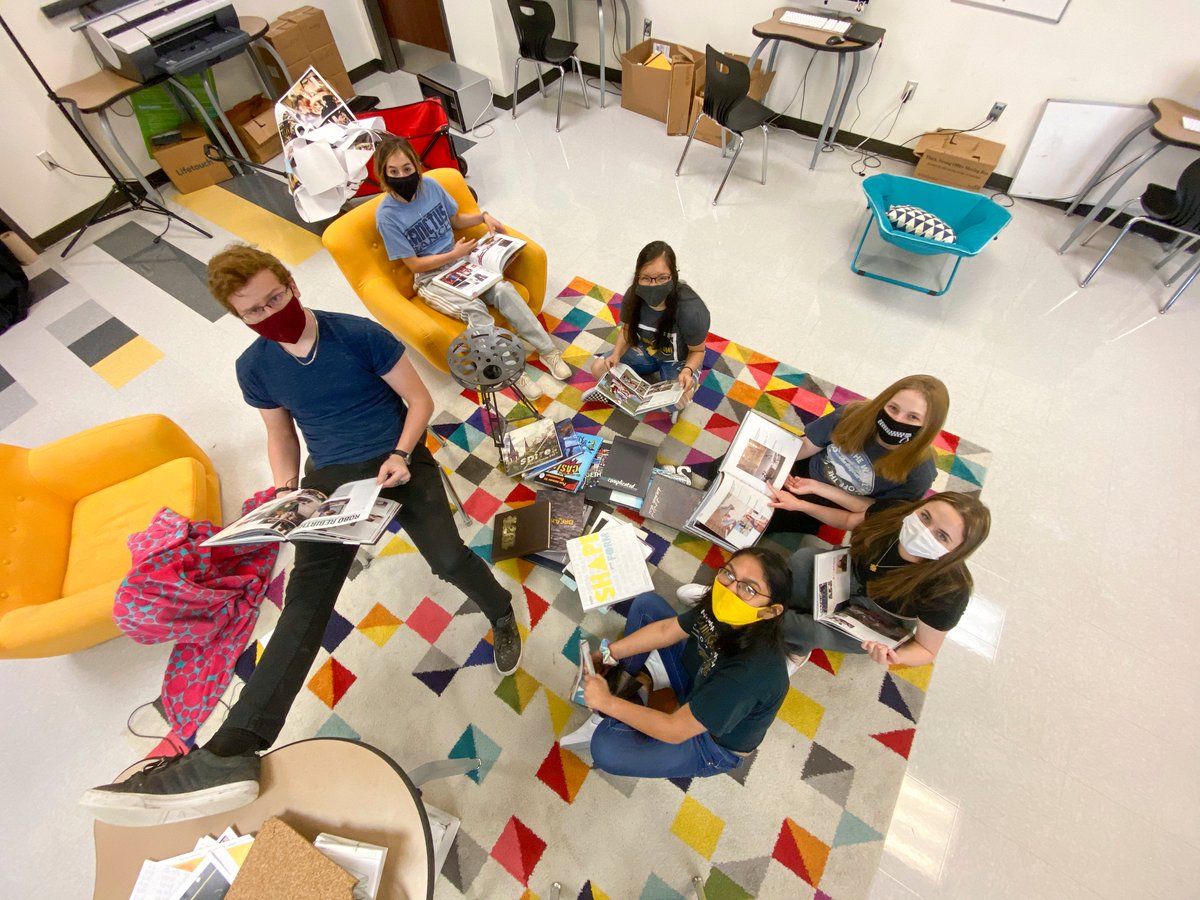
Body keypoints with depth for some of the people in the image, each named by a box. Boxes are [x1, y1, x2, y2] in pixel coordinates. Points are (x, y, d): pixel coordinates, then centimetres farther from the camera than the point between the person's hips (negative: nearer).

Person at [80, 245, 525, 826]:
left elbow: (419, 399, -3)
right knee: (305, 599, -15)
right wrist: (284, 493, 1)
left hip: (399, 462, -2)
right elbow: (280, 434, 17)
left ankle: (501, 615, 12)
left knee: (448, 559, -19)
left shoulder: (361, 335, -7)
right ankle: (230, 753, -20)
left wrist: (400, 456, -18)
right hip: (330, 479, 3)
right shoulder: (254, 368, 5)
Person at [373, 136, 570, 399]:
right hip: (430, 277, -4)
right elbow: (414, 264, -13)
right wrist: (454, 254, -15)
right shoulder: (387, 215, -15)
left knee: (503, 289, -22)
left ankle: (547, 350, -18)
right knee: (473, 308, -32)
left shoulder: (431, 186, -2)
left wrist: (484, 217, -2)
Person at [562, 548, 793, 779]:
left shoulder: (752, 669, -42)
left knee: (606, 748, -24)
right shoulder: (720, 606, -24)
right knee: (646, 604, 0)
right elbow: (666, 630, -8)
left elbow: (676, 731, -35)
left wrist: (606, 702, -27)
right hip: (697, 680, 6)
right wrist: (608, 654, -12)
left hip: (715, 742, -6)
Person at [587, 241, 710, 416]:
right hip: (645, 351, 4)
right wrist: (616, 354, -21)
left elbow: (697, 351, -17)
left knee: (677, 402, -30)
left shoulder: (691, 310, -35)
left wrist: (688, 371, -38)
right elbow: (627, 329, -2)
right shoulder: (633, 295, -23)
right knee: (598, 368, -8)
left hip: (678, 361, -4)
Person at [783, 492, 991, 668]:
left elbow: (927, 649, -15)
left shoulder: (948, 592, -34)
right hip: (849, 577, 3)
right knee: (803, 558, -25)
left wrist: (895, 657, -37)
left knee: (814, 632, -27)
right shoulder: (892, 512, -26)